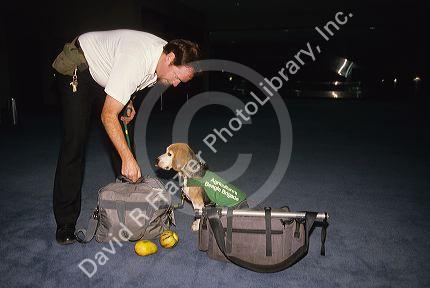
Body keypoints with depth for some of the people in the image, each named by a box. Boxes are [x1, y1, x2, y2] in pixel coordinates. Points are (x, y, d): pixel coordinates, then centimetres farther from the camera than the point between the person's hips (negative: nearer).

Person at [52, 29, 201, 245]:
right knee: (75, 141, -15)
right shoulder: (136, 60, -39)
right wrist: (128, 158, -37)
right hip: (75, 68, -8)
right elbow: (108, 116, -35)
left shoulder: (165, 55, -12)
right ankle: (65, 223, -8)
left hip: (106, 72, 8)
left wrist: (128, 102, -2)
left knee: (124, 138, 0)